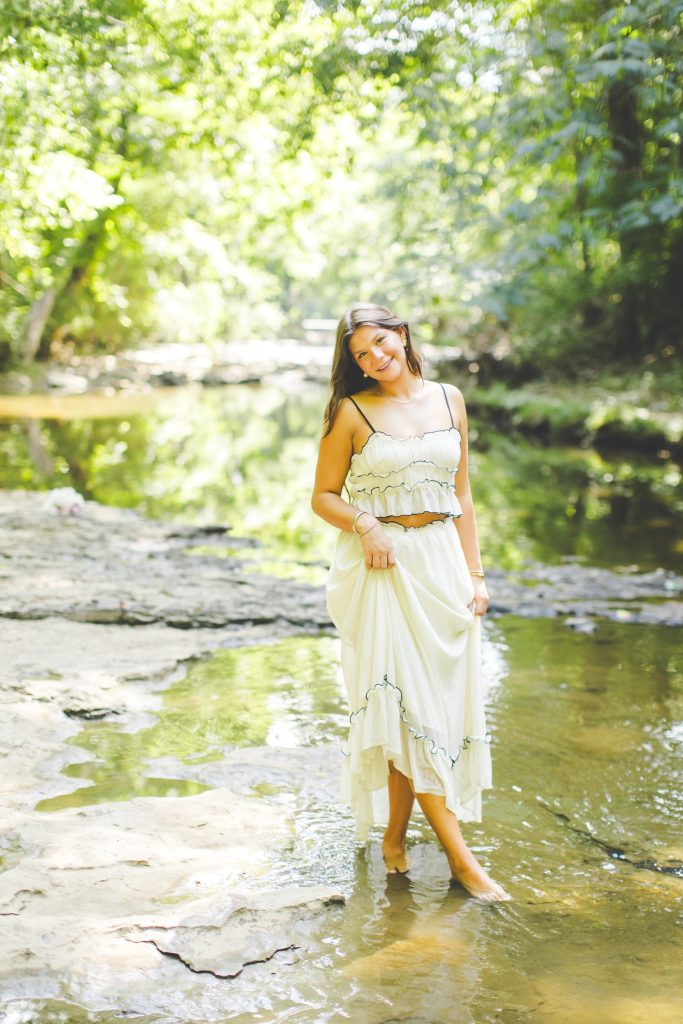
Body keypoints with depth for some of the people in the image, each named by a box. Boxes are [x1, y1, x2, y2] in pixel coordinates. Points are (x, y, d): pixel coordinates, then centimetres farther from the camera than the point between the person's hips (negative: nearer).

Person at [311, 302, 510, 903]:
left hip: (443, 562, 4)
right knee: (407, 702, -7)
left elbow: (462, 496, 12)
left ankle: (395, 835, 18)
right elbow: (324, 497, 2)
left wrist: (474, 573, 7)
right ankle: (459, 856, -3)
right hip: (382, 566, -4)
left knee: (441, 698, 4)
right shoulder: (352, 412, -2)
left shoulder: (449, 400, 9)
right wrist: (365, 524, -17)